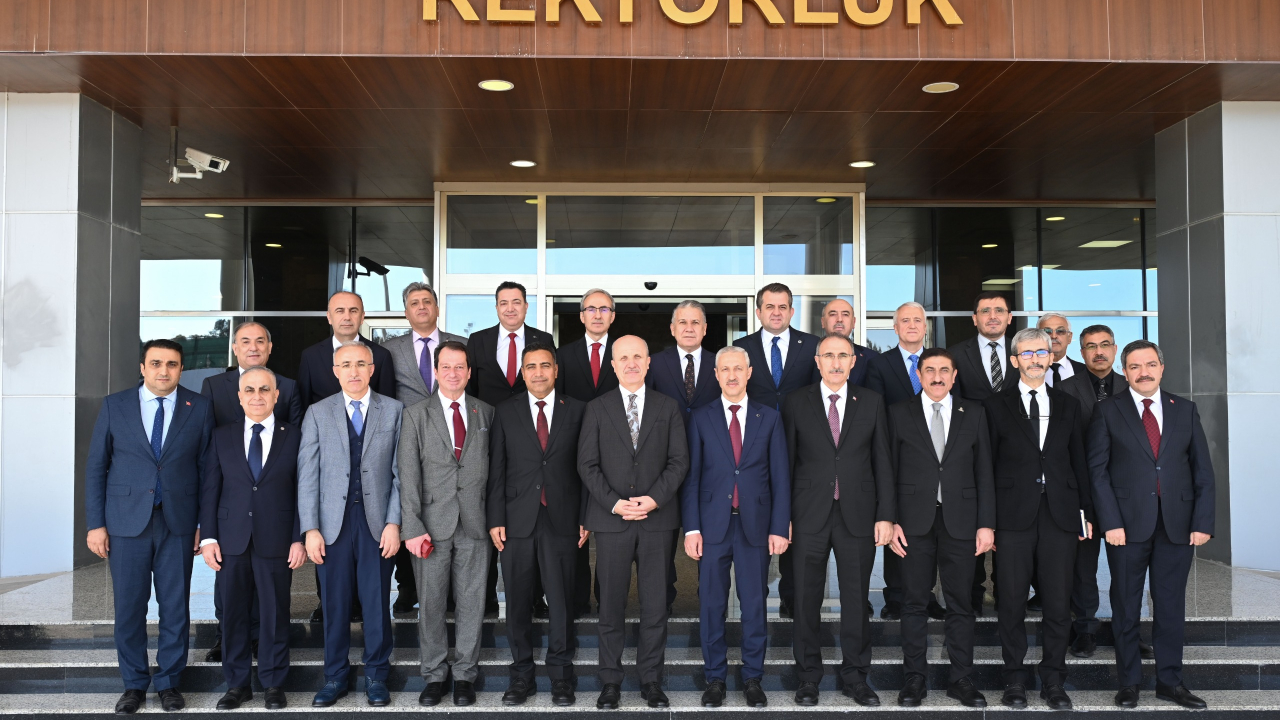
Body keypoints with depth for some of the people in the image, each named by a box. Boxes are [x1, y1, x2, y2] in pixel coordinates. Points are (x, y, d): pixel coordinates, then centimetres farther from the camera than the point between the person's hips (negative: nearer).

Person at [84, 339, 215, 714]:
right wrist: (95, 524, -1)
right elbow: (96, 467, 4)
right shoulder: (114, 406, 3)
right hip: (126, 522, 0)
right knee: (129, 607, 6)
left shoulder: (199, 408, 2)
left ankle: (168, 681, 22)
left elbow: (207, 469, 2)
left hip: (178, 523, 0)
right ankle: (134, 683, 22)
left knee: (175, 607, 6)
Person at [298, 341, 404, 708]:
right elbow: (308, 475, 3)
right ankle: (335, 677, 21)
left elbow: (400, 472, 1)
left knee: (377, 602, 5)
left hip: (377, 521, 0)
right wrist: (310, 529, -4)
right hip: (333, 523, 1)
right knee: (335, 603, 6)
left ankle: (376, 677, 19)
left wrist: (394, 522, -5)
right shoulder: (318, 413, 6)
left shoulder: (394, 410, 4)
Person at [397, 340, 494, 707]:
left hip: (474, 524, 1)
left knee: (471, 602, 6)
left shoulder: (485, 413, 9)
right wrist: (413, 527, -9)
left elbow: (492, 467, 9)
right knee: (431, 603, 5)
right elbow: (408, 477, -1)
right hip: (433, 523, -1)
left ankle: (464, 675, 18)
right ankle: (434, 675, 19)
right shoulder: (416, 415, 3)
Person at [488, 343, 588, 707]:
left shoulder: (577, 411, 5)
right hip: (518, 521, 1)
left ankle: (561, 676, 16)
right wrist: (496, 519, -1)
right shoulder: (506, 413, 8)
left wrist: (586, 519, -1)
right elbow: (496, 470, 5)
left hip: (562, 521, -1)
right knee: (518, 602, 6)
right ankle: (522, 675, 19)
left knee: (561, 601, 3)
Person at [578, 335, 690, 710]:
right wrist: (614, 503, -11)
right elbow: (587, 464, 1)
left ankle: (651, 679, 16)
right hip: (611, 520, 0)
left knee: (655, 605, 5)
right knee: (611, 605, 4)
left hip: (657, 519, 1)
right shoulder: (597, 408, 6)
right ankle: (611, 681, 14)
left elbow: (679, 461, 3)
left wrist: (653, 499, -11)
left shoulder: (668, 408, 8)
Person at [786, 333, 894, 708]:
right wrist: (783, 518, -3)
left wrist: (885, 515, -1)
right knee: (807, 600, 6)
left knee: (856, 599, 8)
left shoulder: (871, 402, 6)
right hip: (809, 517, -1)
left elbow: (882, 462, 5)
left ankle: (856, 676, 22)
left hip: (858, 516, 1)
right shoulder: (797, 403, 2)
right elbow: (786, 462, 2)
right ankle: (808, 676, 20)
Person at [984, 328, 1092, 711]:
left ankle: (1053, 682, 17)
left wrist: (1086, 512, 7)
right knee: (1011, 603, 3)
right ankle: (1015, 680, 16)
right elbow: (987, 464, 3)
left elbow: (1079, 462, 14)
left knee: (1059, 604, 4)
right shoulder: (996, 406, 5)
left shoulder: (1068, 405, 14)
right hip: (1013, 515, -2)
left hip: (1060, 515, 2)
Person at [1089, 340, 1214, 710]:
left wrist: (1202, 522, -2)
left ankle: (1170, 681, 21)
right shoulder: (1108, 411, 1)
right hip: (1128, 525, -2)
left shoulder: (1185, 409, 9)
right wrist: (1111, 522, -10)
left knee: (1171, 606, 8)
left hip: (1178, 525, 2)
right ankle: (1129, 682, 18)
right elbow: (1098, 469, -3)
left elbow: (1202, 469, 6)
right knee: (1126, 607, 6)